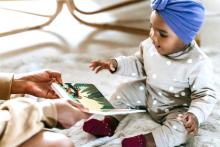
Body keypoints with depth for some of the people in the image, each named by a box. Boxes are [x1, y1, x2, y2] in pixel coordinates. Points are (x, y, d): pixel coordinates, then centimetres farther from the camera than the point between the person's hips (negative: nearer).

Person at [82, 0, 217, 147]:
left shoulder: (198, 64, -33)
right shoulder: (150, 46, -16)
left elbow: (206, 95, -25)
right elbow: (138, 65, 4)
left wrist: (195, 114, -44)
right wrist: (116, 63, -11)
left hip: (177, 109, -6)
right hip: (149, 94, 6)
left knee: (182, 128, -31)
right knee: (124, 91, 5)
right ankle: (109, 124, 11)